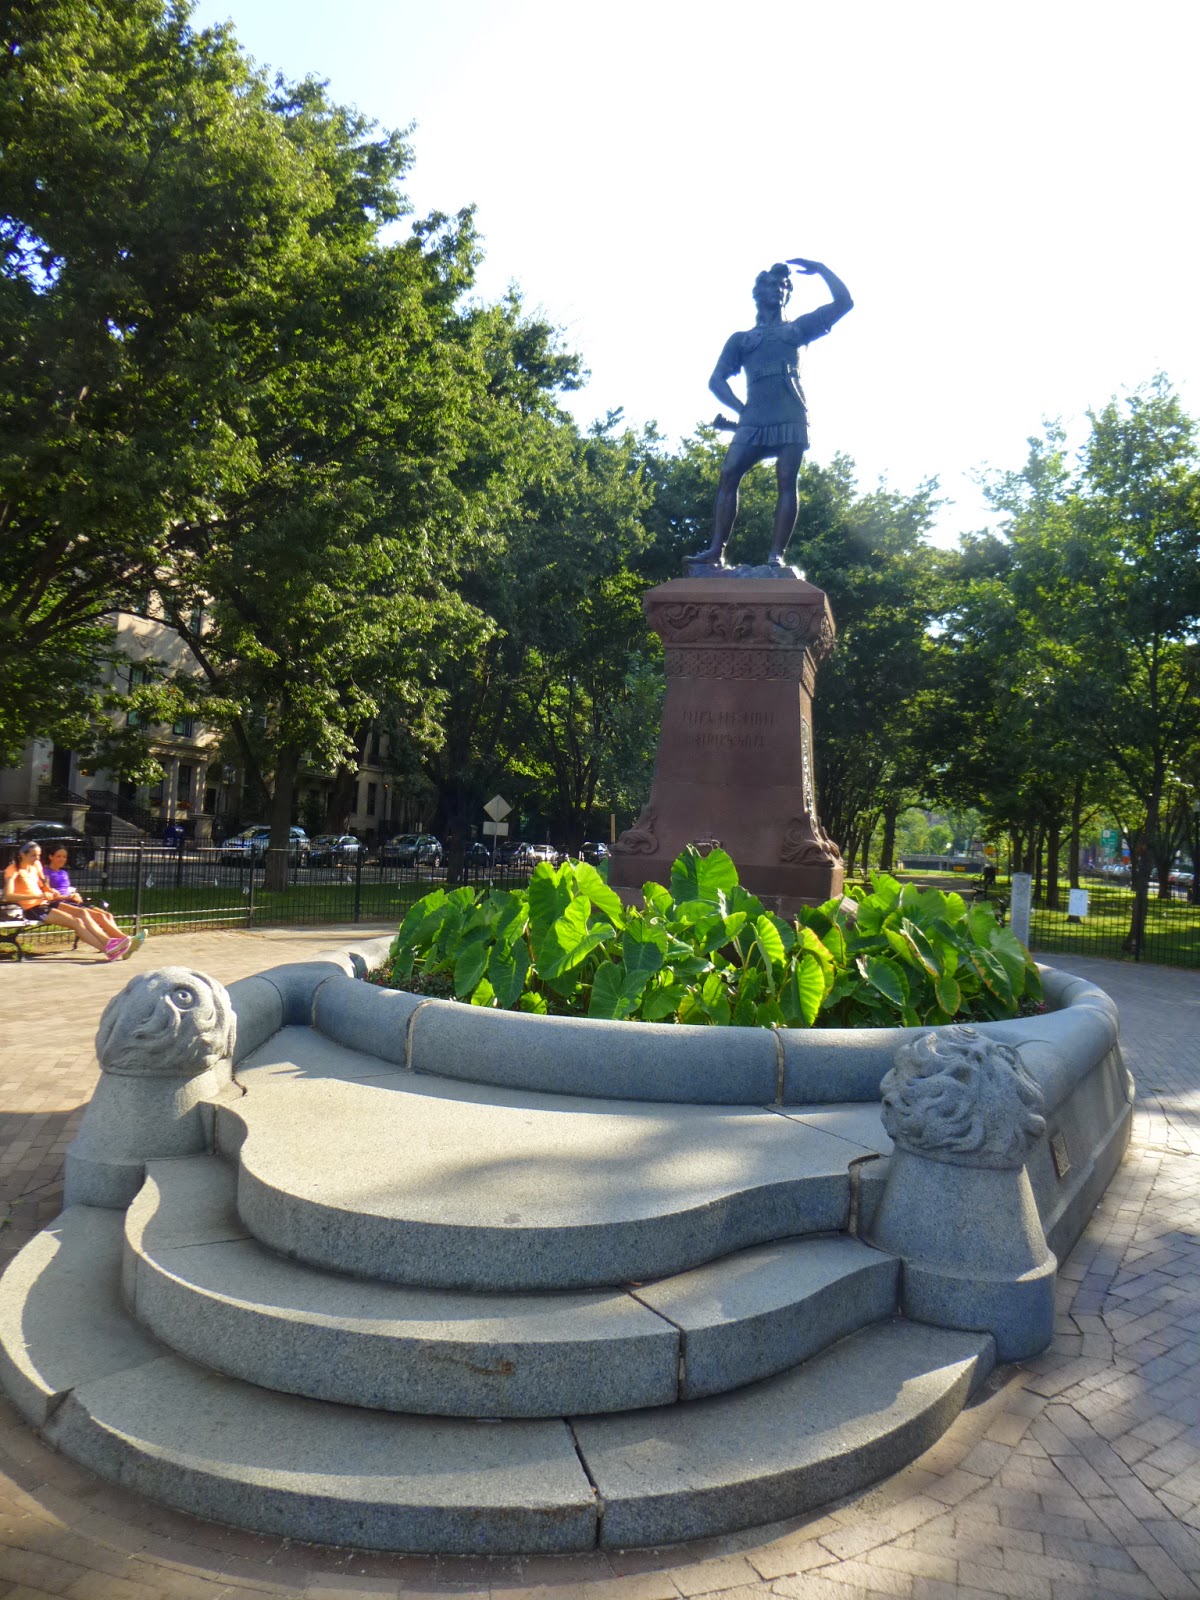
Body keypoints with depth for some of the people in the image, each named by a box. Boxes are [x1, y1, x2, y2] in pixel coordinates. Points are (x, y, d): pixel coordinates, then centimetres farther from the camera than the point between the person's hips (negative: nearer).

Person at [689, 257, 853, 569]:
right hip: (754, 420, 1)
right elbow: (717, 380, 15)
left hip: (791, 417, -1)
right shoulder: (741, 339, 24)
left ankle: (777, 554, -16)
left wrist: (820, 269, 18)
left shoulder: (798, 328, 23)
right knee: (728, 475, -12)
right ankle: (716, 550, -14)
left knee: (786, 482, -11)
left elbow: (844, 302, 18)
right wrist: (740, 408, 1)